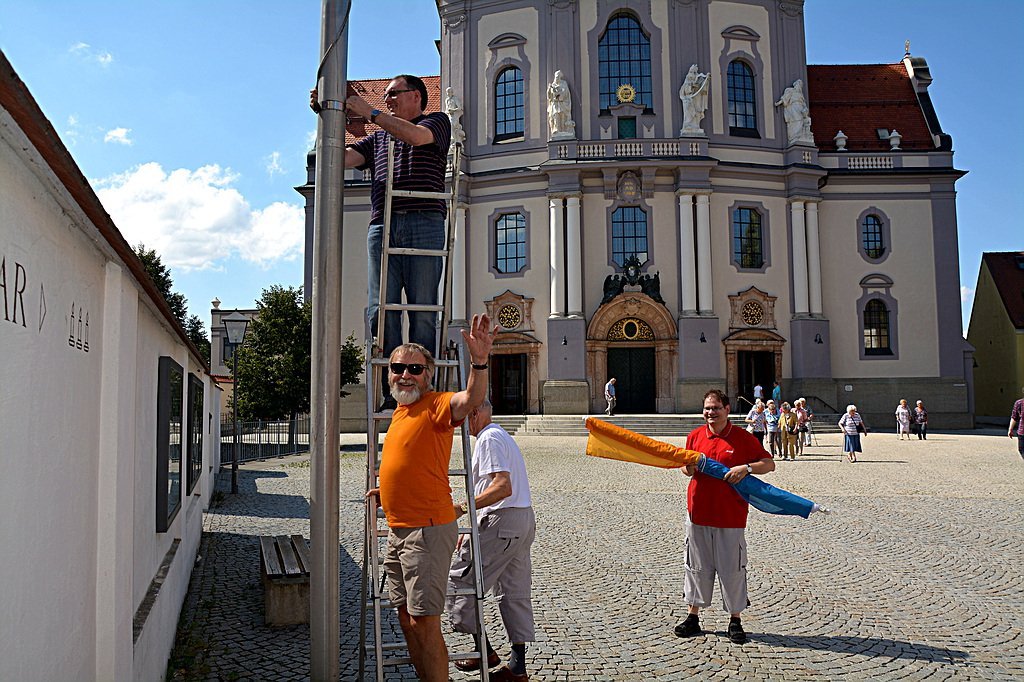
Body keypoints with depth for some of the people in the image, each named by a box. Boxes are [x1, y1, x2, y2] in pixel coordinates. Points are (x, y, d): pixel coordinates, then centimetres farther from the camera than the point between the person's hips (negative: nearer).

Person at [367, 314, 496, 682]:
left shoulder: (436, 405, -12)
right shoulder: (400, 412, 15)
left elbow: (471, 400, -36)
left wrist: (479, 361, -53)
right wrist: (385, 492, 16)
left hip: (427, 529, -9)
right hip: (399, 529, 9)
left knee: (424, 623, -7)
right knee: (407, 619, 17)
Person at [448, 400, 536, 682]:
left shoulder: (488, 439, -12)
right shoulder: (501, 436, 21)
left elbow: (503, 487, -23)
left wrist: (462, 508, -24)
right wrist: (471, 530, 23)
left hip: (502, 522, -10)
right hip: (524, 519, 11)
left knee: (458, 582, 0)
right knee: (514, 592, 11)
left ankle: (484, 650, 6)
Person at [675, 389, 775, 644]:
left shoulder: (743, 438, -4)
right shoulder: (695, 436, 6)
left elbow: (769, 463, -1)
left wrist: (746, 468, -18)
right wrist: (689, 469, -5)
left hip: (731, 515, -3)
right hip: (698, 511, 3)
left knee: (732, 568, 5)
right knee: (697, 566, 12)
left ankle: (735, 621, 19)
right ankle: (693, 617, 23)